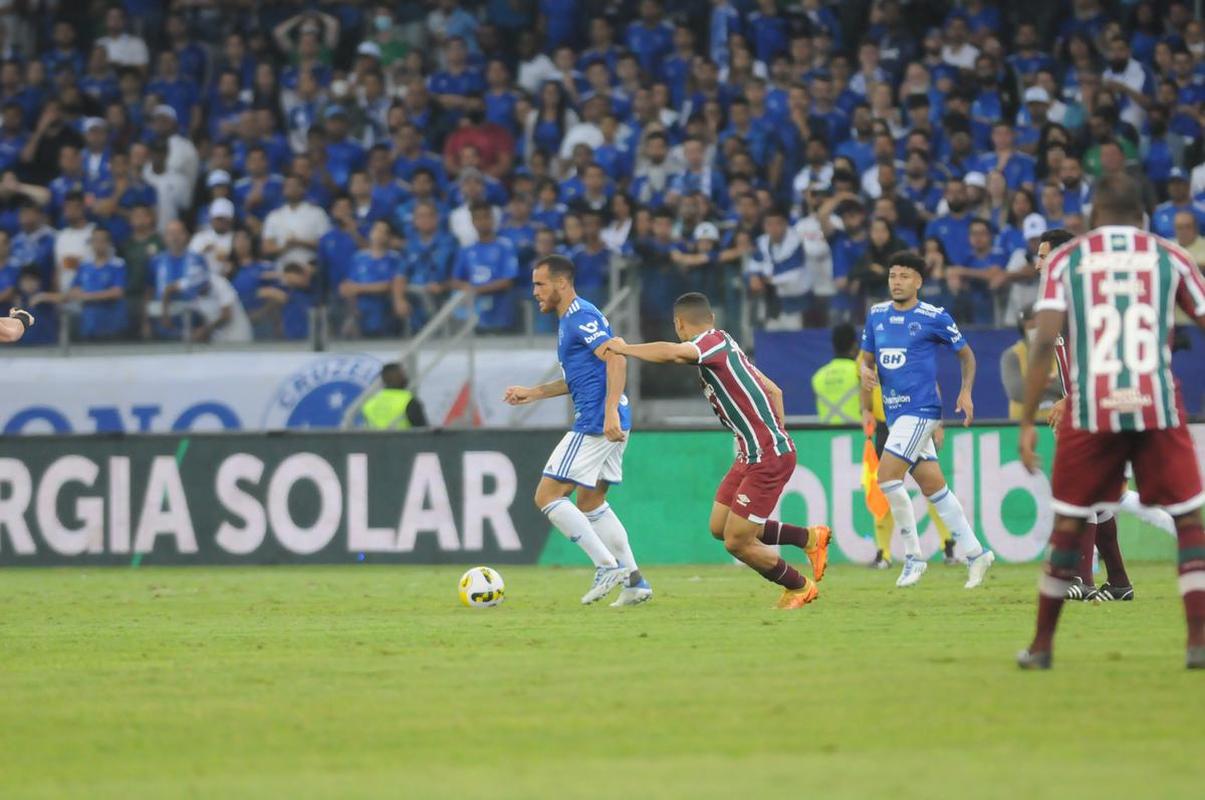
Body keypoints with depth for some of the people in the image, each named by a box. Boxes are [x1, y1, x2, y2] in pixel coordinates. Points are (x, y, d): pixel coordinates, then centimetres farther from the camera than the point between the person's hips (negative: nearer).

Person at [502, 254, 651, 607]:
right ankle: (634, 582, 15)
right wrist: (532, 393, 25)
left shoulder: (582, 316, -12)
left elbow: (616, 359, -22)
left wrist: (610, 412, -30)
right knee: (590, 502, 18)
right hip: (609, 423, 11)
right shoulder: (568, 320, 20)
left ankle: (608, 567, -10)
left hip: (595, 422, -11)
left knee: (547, 496, -7)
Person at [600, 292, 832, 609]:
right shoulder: (724, 344, 14)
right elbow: (774, 391, 20)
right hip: (752, 454, 10)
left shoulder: (714, 342, -14)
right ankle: (810, 538, 22)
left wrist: (623, 348, -22)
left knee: (737, 542, -3)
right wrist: (775, 434, 20)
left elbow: (673, 353, -36)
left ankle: (800, 588, 17)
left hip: (768, 458, -10)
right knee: (720, 527, 13)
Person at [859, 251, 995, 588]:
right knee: (933, 486, 8)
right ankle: (975, 552, 16)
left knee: (887, 475, -17)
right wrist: (865, 372, -2)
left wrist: (966, 392, -7)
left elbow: (966, 355, 5)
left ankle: (913, 556, -8)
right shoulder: (876, 315, 11)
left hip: (921, 410, -7)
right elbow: (867, 357, 20)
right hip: (894, 411, 7)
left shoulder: (935, 318, -5)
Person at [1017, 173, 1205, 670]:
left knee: (1068, 524, 12)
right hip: (1158, 405, -1)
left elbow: (1045, 341, -4)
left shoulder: (1066, 259, 5)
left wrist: (1027, 423, -2)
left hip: (1090, 410, 1)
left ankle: (1041, 646, 19)